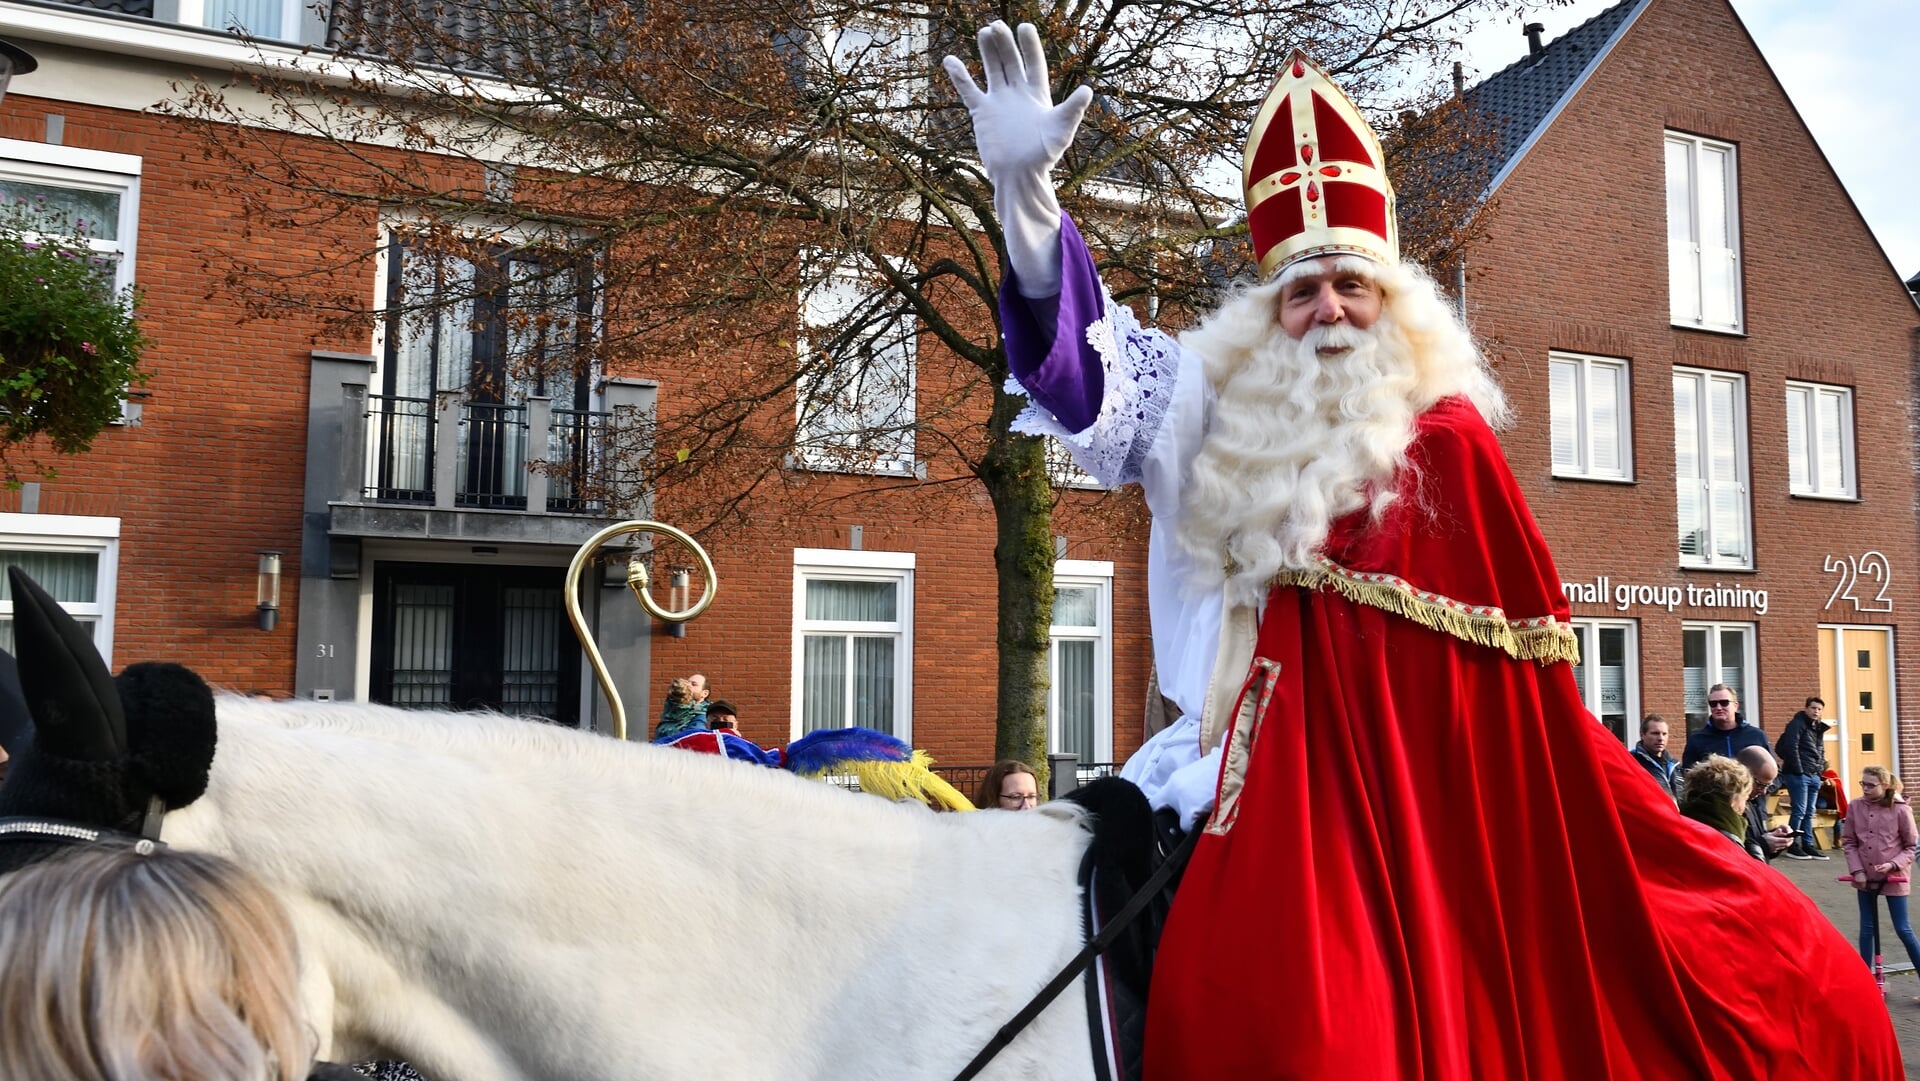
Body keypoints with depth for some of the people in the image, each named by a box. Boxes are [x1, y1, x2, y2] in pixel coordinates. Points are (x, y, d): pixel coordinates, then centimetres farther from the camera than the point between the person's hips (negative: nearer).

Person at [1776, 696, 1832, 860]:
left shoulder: (1819, 728, 17)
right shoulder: (1797, 724, -8)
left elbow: (1821, 752, 24)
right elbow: (1790, 748, -16)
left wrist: (1821, 769, 10)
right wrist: (1798, 771, -17)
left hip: (1814, 776, 8)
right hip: (1798, 775, -8)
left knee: (1809, 813, 10)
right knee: (1799, 811, -8)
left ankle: (1808, 845, 15)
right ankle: (1793, 846, -2)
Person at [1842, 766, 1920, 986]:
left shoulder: (1901, 810, -13)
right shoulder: (1855, 807, -6)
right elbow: (1849, 842, 2)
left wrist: (1893, 864, -19)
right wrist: (1857, 870, -8)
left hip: (1893, 877, -3)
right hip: (1865, 876, 3)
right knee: (1867, 928, 12)